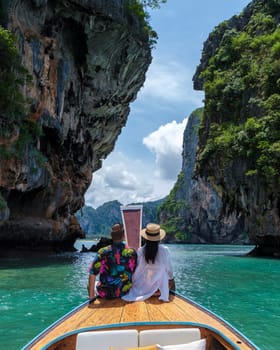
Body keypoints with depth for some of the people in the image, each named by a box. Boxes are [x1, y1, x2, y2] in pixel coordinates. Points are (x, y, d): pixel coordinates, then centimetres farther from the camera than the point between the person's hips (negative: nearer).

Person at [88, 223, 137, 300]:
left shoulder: (103, 252, -17)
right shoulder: (132, 252, -12)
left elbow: (92, 274, -16)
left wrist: (91, 295, -7)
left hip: (106, 294, -2)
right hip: (125, 292, 2)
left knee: (90, 285, 28)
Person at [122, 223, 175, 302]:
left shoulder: (140, 251, -14)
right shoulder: (165, 250, -16)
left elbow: (136, 270, -6)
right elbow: (168, 269, -4)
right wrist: (171, 279, 16)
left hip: (143, 287, 2)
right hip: (160, 286, -2)